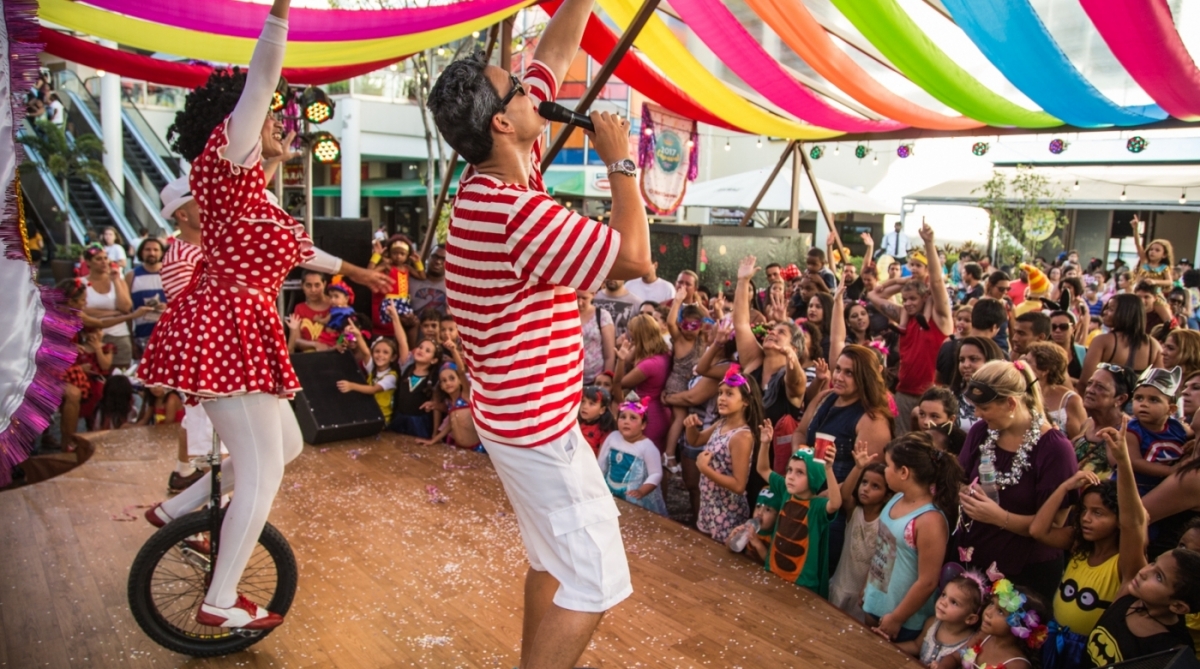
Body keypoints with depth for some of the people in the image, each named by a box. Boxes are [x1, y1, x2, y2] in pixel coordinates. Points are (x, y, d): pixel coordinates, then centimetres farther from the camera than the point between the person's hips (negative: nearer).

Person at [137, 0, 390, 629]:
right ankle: (221, 602, 10)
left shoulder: (249, 190, 20)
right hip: (225, 329, -10)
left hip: (231, 331, 10)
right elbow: (260, 80, -21)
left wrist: (349, 268, 46)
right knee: (262, 469, -2)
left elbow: (290, 246, 34)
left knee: (285, 446, 19)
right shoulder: (226, 163, -7)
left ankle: (174, 510, 30)